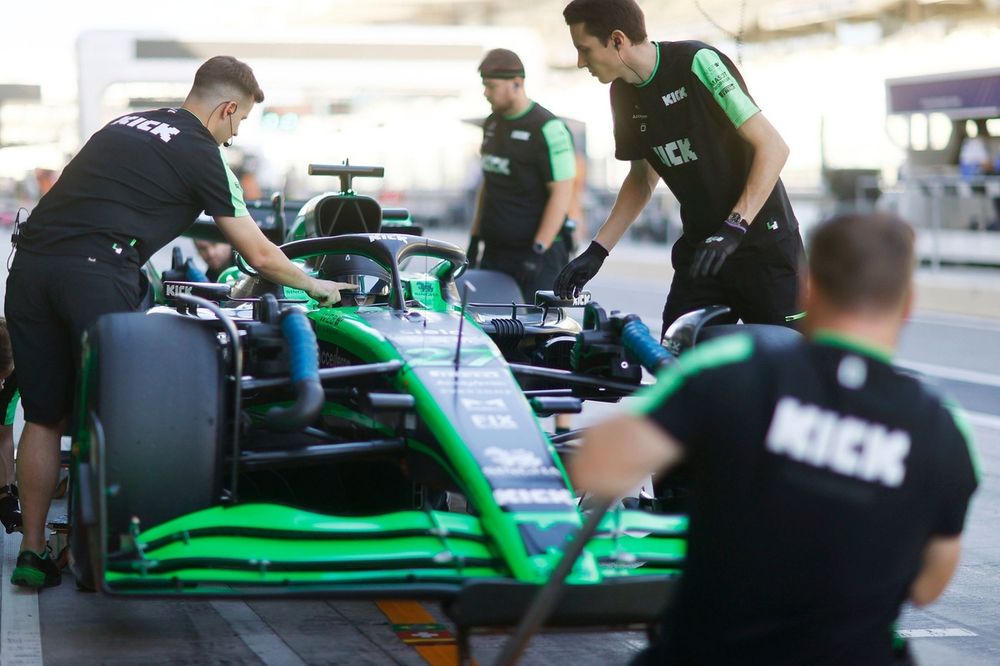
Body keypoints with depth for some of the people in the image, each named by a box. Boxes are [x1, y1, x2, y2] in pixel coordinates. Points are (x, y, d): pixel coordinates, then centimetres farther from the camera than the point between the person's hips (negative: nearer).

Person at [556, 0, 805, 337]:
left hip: (763, 242, -7)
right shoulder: (624, 93, 6)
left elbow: (773, 147, -18)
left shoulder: (698, 63, -16)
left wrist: (733, 229, -25)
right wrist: (597, 250, 11)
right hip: (699, 247, 7)